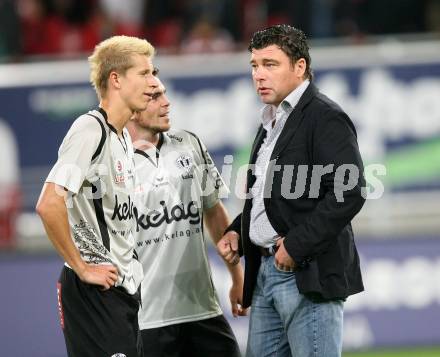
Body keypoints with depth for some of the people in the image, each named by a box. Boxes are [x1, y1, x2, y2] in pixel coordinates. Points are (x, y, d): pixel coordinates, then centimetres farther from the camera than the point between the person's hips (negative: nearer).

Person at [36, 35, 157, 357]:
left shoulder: (124, 137, 15)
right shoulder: (90, 130, -15)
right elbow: (49, 205, -25)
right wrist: (82, 268, -18)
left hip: (125, 286, 9)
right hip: (95, 290, -9)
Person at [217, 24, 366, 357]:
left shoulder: (326, 118, -10)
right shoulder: (272, 122, 19)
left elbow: (349, 192, -20)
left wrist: (296, 245, -20)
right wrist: (237, 230, 11)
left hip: (308, 274, -10)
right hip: (266, 270, 10)